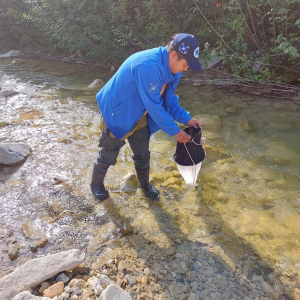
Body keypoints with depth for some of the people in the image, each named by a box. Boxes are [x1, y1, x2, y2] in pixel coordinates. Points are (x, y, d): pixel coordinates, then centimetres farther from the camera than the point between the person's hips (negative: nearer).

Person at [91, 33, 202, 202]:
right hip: (117, 115, -7)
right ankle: (96, 184, 38)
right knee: (108, 155, 11)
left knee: (143, 155, 17)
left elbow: (168, 99, 3)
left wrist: (186, 119, -8)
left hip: (138, 117, 8)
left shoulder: (170, 67, -6)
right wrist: (175, 131, -23)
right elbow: (154, 106, -32)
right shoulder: (148, 66, -36)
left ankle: (145, 185, 41)